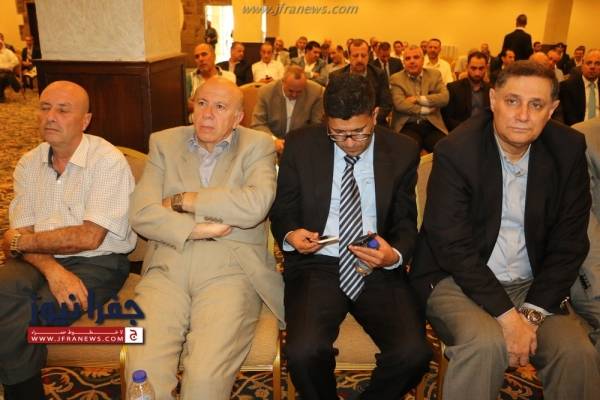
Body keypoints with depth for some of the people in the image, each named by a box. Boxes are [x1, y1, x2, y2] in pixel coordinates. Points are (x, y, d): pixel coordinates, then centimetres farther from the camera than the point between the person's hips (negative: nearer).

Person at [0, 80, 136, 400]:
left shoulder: (108, 161, -10)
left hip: (98, 262, -5)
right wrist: (52, 269, -18)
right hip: (43, 261, 5)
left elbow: (88, 238, -15)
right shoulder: (29, 164, 9)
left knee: (29, 315, -25)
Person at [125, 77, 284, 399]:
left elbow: (255, 206, -13)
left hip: (229, 269, -2)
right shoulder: (164, 143, 14)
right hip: (168, 266, 2)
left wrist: (181, 200, -5)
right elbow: (141, 213, 2)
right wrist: (196, 230, -10)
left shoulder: (258, 146, 7)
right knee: (142, 371, -19)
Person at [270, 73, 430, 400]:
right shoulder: (300, 145, 2)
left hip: (378, 270, 1)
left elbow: (405, 223, 8)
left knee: (413, 353, -24)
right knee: (303, 352, -28)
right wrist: (290, 235, -15)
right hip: (317, 266, 0)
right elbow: (282, 212, 9)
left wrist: (395, 255, -14)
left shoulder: (402, 152, 4)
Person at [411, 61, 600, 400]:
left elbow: (569, 244, -1)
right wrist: (508, 316, -21)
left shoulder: (569, 150, -2)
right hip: (459, 277, -3)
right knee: (486, 343, -30)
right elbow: (453, 246, -17)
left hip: (533, 285, 4)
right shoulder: (456, 150, -13)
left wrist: (533, 312, -11)